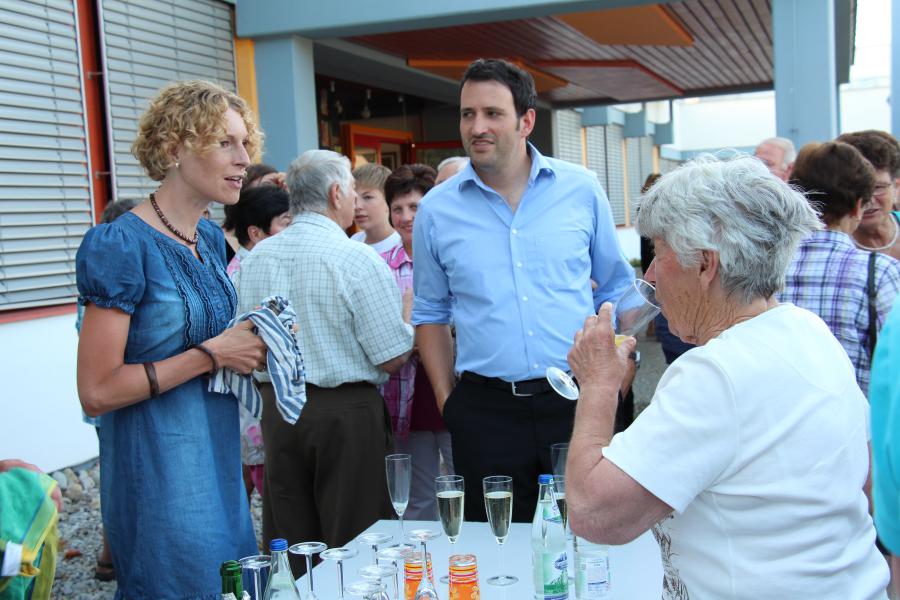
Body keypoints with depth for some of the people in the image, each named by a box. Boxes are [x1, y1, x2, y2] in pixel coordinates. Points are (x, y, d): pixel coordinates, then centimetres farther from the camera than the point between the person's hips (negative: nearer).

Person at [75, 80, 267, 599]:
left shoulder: (212, 239, 6)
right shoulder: (122, 245, -18)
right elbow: (97, 391, -21)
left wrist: (251, 347, 0)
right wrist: (212, 353, -19)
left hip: (219, 458, 8)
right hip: (159, 469, -8)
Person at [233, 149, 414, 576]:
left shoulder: (253, 259, 4)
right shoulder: (358, 260, -14)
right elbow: (392, 358, -14)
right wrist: (408, 316, 4)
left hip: (277, 412, 6)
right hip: (346, 413, -5)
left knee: (291, 547, 14)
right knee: (354, 546, 6)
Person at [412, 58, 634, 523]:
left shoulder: (581, 190, 1)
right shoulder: (436, 209, 2)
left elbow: (617, 291, 10)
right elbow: (430, 314, 11)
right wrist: (447, 402, 4)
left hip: (577, 403, 0)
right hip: (486, 412, 0)